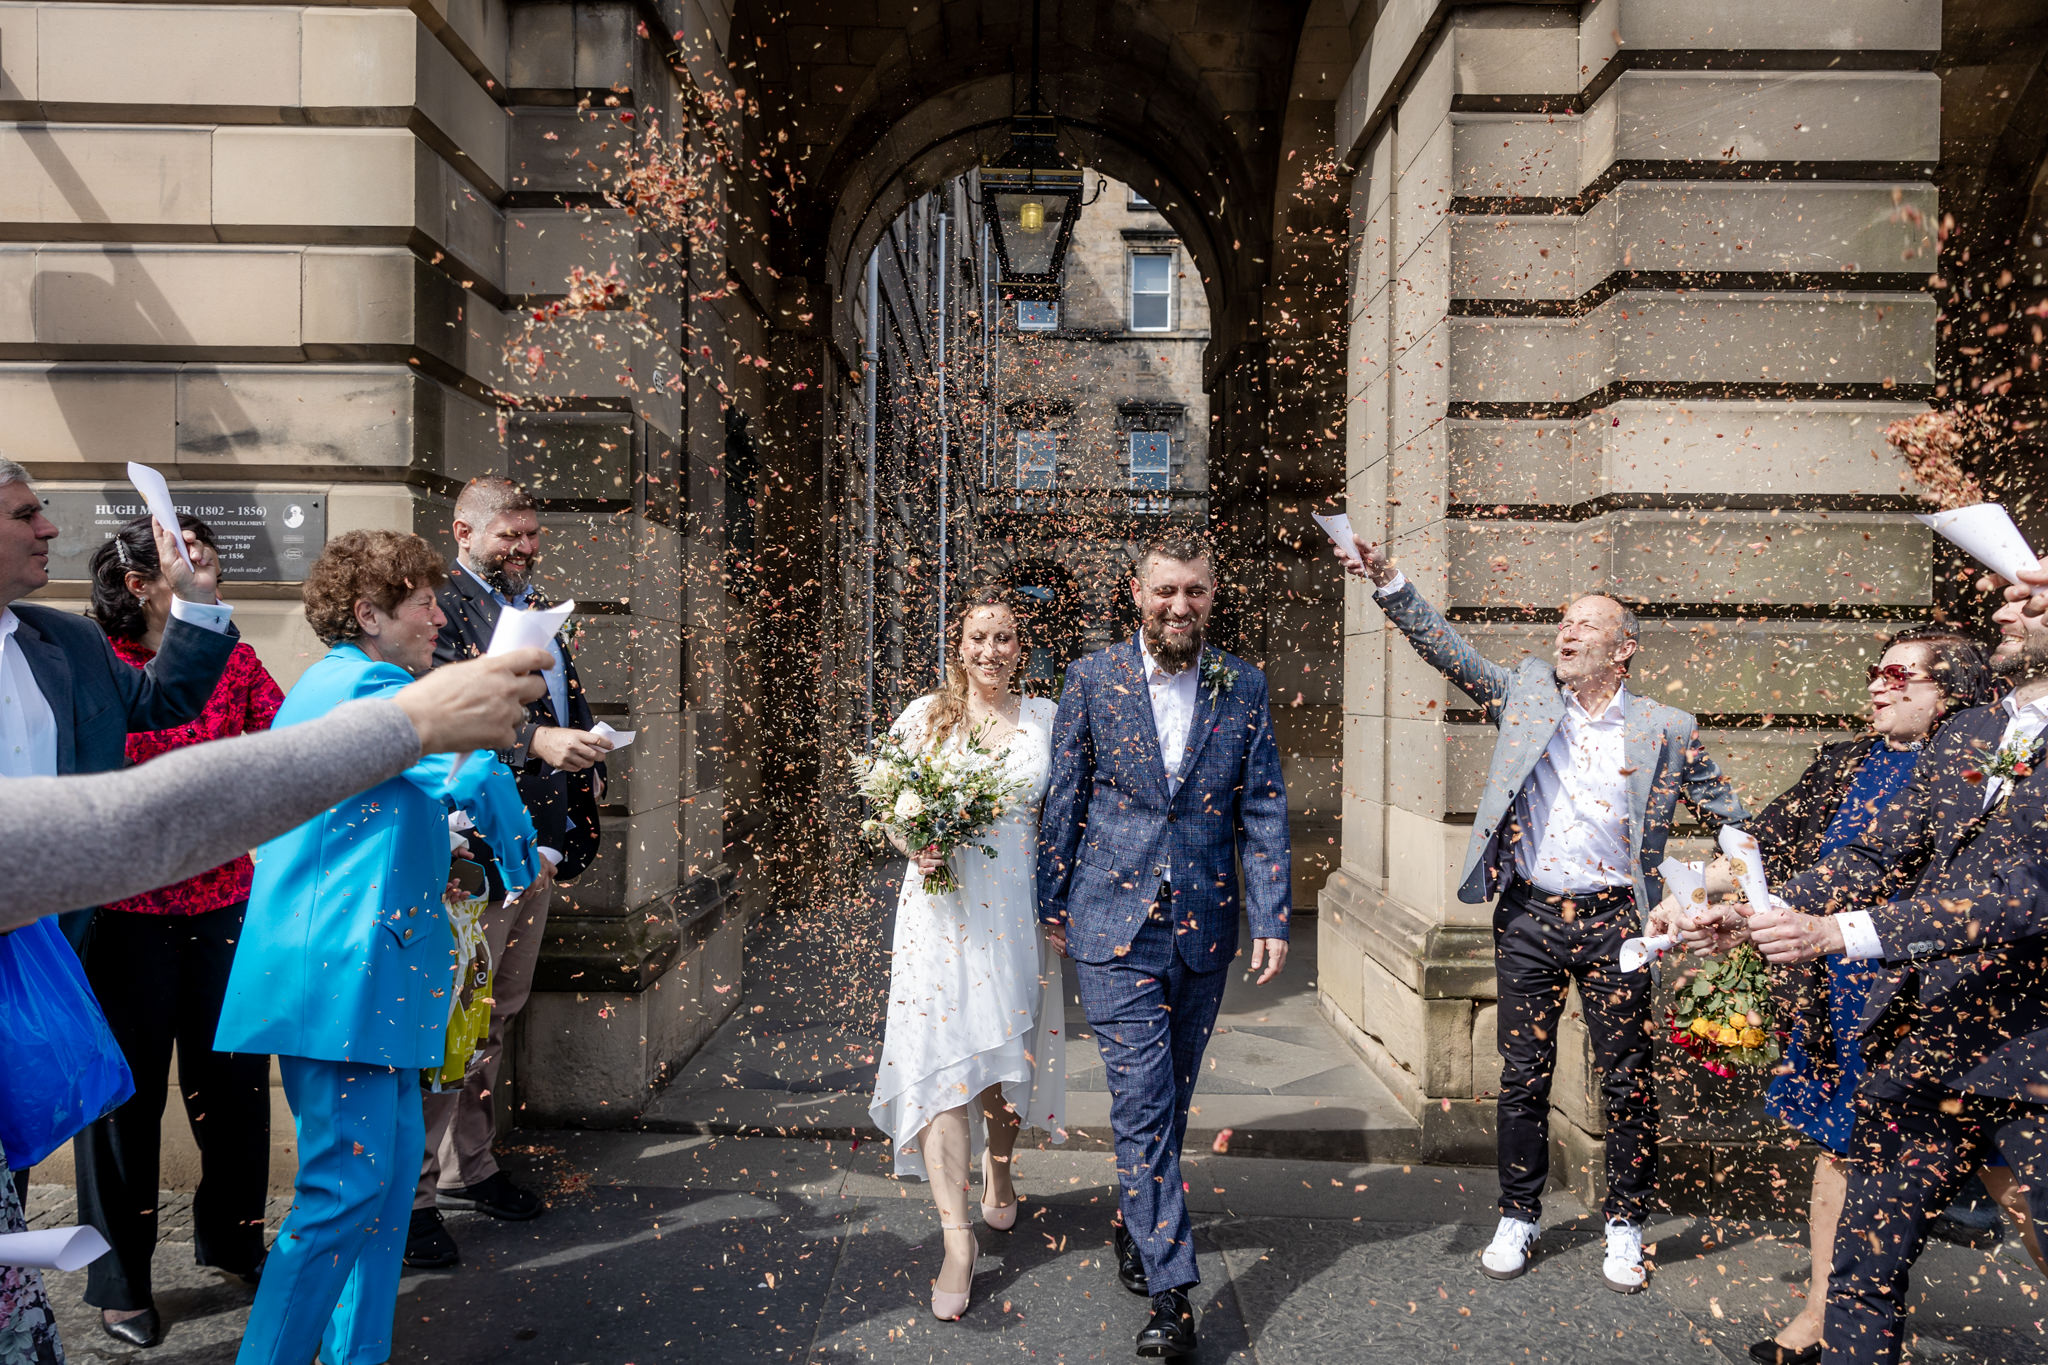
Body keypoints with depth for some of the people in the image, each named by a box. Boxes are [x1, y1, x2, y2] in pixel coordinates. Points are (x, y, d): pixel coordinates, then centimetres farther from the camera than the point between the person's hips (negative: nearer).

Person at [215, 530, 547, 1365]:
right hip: (341, 972, -11)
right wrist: (520, 863, -8)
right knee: (349, 1183, -6)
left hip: (362, 968, 11)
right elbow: (474, 772, -26)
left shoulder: (325, 683, 18)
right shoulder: (368, 687, -14)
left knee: (392, 1156, 16)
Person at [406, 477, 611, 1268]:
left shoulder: (534, 604, 19)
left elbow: (568, 696, 25)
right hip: (473, 842, -9)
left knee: (498, 1013, 17)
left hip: (537, 840, 9)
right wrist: (535, 742, -29)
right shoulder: (441, 602, -9)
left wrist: (586, 759, 11)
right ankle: (410, 1194, 9)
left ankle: (467, 1169, 31)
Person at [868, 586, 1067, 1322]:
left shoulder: (1045, 719, 5)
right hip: (942, 908, -1)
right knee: (942, 1055, -8)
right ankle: (957, 1240, -2)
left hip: (1020, 909, 2)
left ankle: (999, 1170, 43)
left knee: (1009, 1051, 14)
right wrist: (916, 846, -14)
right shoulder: (924, 715, 2)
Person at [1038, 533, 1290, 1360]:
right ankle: (1171, 1291, 4)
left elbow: (1264, 810, 2)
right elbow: (1064, 798, 3)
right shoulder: (1093, 679, -3)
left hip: (1204, 928, 3)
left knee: (1168, 1101, 17)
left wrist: (1273, 919, -3)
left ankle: (1136, 1226, 40)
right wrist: (1052, 905, 5)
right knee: (1143, 1105, -4)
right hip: (1114, 926, -2)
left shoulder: (1243, 686, 2)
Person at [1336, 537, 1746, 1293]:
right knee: (1523, 1079, 10)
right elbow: (1447, 648, -3)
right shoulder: (1527, 693, 4)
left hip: (1613, 925, -1)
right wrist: (1389, 582, -14)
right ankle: (1518, 1218, 26)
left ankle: (1625, 1225, 29)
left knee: (1627, 1084, 9)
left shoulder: (1665, 729, 1)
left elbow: (1729, 815, 10)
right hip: (1528, 919, 1)